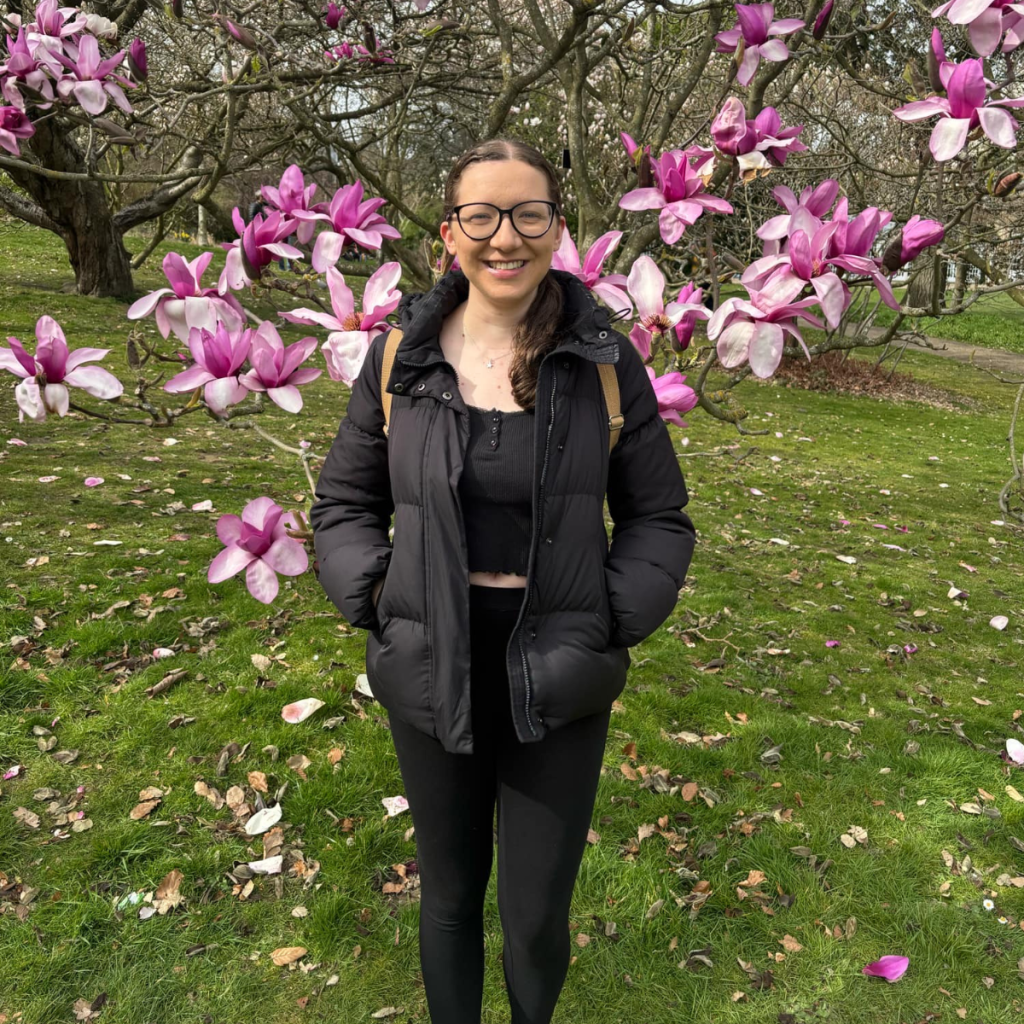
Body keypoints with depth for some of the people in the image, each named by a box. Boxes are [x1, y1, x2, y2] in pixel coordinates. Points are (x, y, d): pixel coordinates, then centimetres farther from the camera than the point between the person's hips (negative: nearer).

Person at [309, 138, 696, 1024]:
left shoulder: (606, 361, -6)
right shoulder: (400, 356, -4)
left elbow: (659, 518, 2)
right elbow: (344, 503, 7)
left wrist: (610, 625, -10)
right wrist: (378, 603, -7)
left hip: (559, 683, -1)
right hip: (433, 678, 1)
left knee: (539, 913, 13)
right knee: (450, 894, 20)